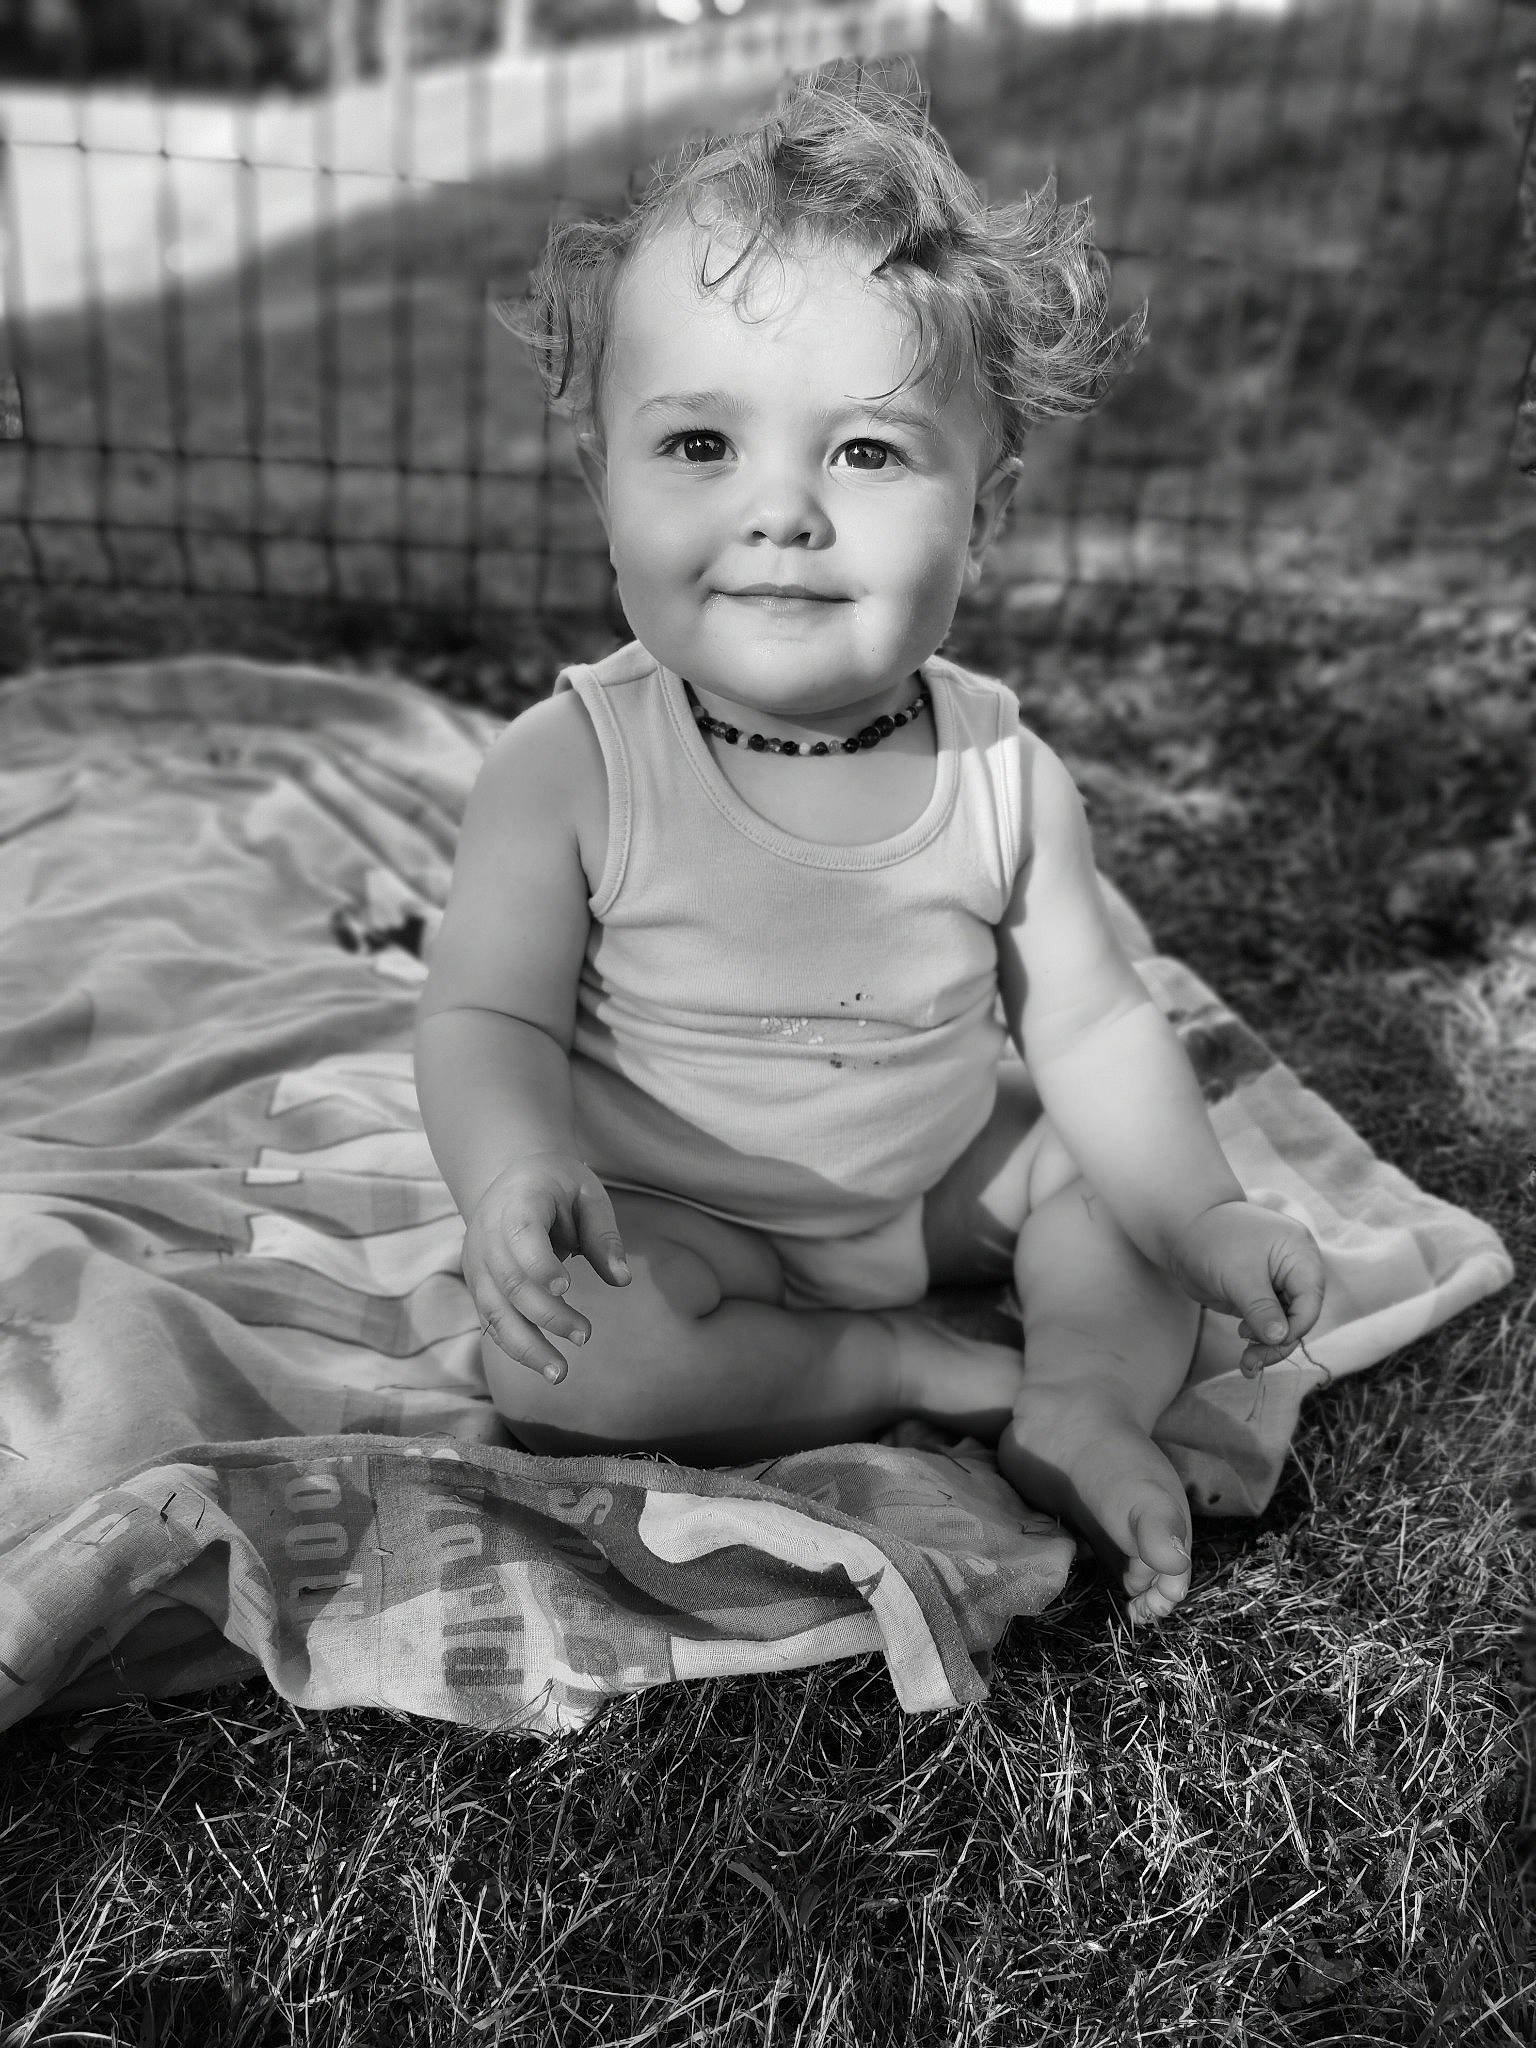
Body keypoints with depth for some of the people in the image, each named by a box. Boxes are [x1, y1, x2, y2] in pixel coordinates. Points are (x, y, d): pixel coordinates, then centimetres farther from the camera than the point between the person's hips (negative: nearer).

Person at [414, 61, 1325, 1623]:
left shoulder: (1004, 778, -13)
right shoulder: (571, 769, -22)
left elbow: (1090, 1027, -6)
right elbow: (490, 1019, -19)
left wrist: (1203, 1219, -18)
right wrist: (515, 1170, -41)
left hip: (940, 1176, 3)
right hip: (671, 1221, -3)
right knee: (554, 1364, -27)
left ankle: (1080, 1407, -4)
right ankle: (928, 1371, -12)